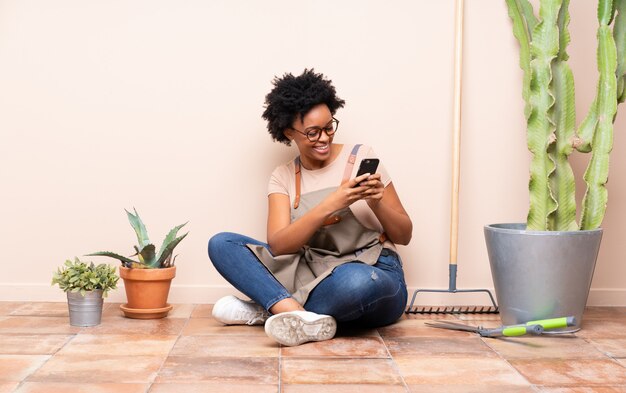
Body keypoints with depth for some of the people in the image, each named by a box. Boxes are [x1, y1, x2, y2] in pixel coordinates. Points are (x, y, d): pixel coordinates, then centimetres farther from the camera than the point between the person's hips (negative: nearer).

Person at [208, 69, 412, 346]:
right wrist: (330, 204, -21)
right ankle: (305, 318, -30)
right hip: (313, 276, 3)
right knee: (221, 244, -11)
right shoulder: (283, 178, 8)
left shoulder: (360, 157, 2)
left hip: (375, 275, -3)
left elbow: (403, 236, 4)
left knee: (356, 281, -41)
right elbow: (277, 245, -10)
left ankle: (271, 309, -18)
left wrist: (377, 202, -16)